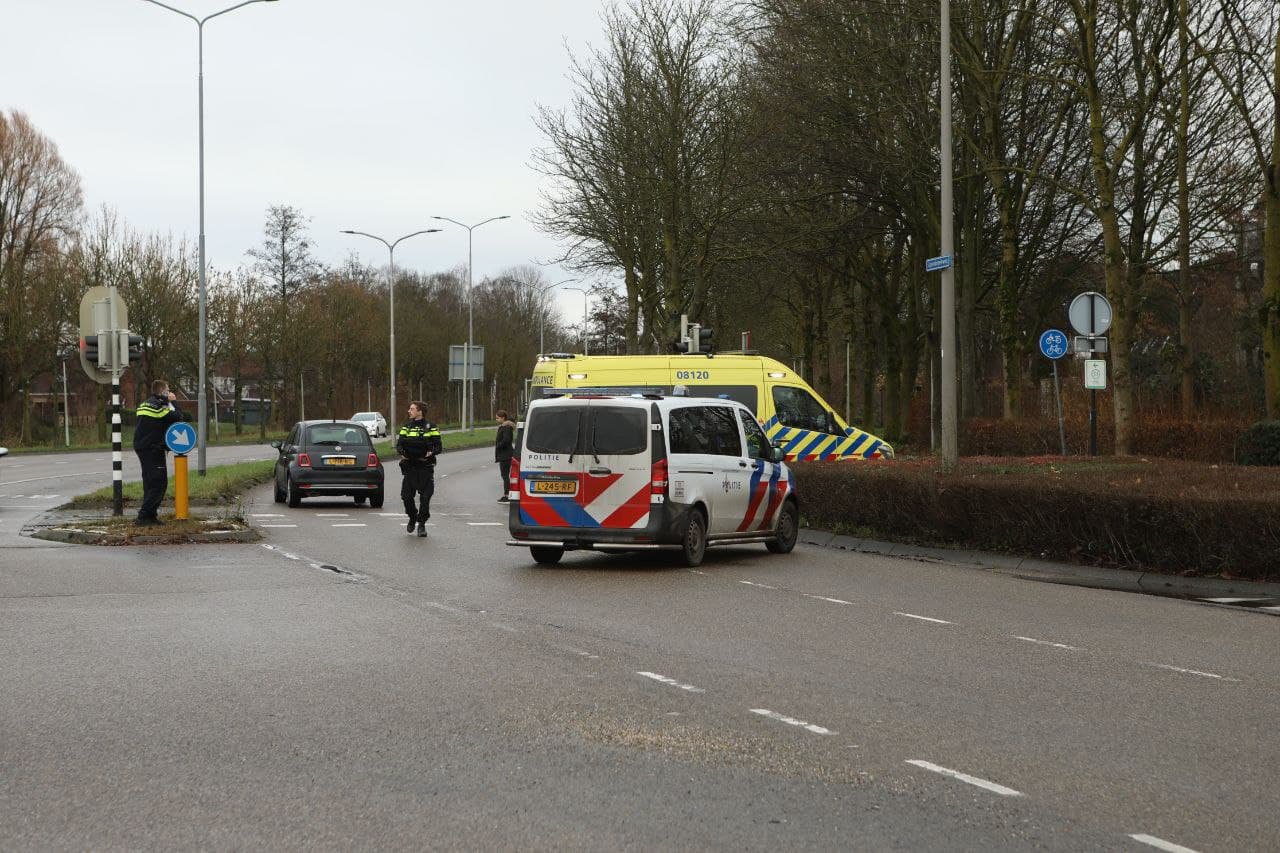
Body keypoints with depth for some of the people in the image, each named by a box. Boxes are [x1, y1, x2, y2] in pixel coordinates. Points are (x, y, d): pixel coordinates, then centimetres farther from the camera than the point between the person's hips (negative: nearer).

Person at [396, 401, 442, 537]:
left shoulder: (430, 428, 2)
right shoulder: (406, 427, 13)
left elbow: (439, 447, 0)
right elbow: (399, 445, 8)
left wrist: (431, 453, -20)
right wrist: (402, 453, -14)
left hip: (425, 468, -3)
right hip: (410, 467, 3)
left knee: (425, 498, -4)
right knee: (406, 496, -2)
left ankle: (422, 524, 9)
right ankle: (412, 518, 23)